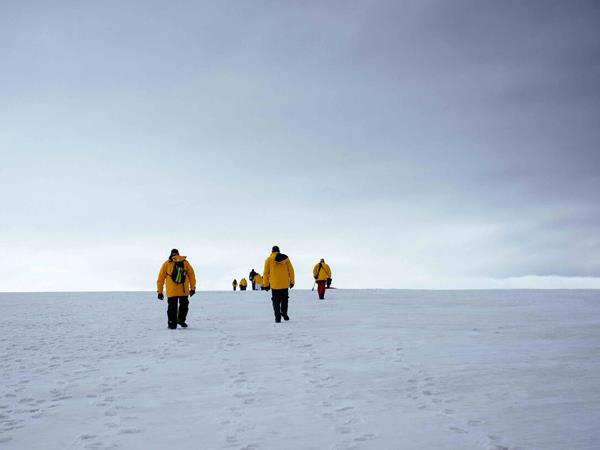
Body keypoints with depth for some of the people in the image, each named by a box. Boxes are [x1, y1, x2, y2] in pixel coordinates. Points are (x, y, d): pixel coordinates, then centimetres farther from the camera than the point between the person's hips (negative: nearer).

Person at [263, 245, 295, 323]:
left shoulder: (269, 259, 0)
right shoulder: (285, 258, 4)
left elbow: (266, 273, 0)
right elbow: (291, 270, 5)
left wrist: (266, 284, 7)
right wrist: (292, 281, 12)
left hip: (274, 284, -1)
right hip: (285, 284, 1)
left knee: (276, 301, 7)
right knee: (284, 299, 19)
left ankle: (278, 317, 1)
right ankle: (284, 313, 5)